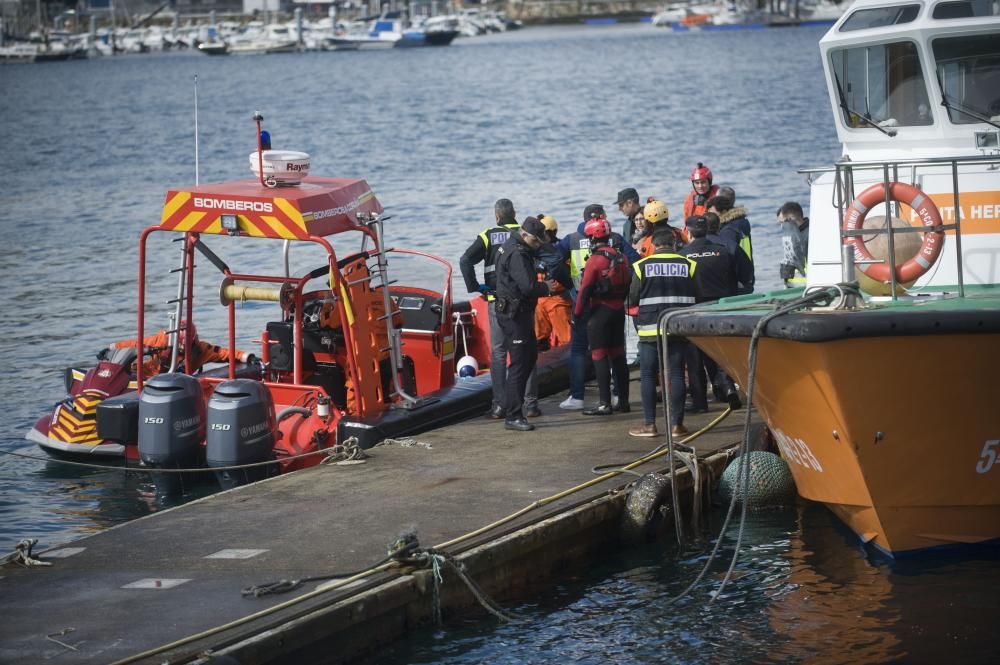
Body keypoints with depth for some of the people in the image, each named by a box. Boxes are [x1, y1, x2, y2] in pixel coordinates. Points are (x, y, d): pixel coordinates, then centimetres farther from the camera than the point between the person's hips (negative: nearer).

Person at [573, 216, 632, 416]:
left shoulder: (595, 260, -14)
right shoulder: (620, 257, 7)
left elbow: (585, 289, -15)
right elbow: (627, 284, 14)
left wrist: (577, 313, -8)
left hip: (600, 311, -7)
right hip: (618, 310, 7)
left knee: (600, 356, -4)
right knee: (618, 355, 13)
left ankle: (604, 403, -7)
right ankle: (623, 401, 15)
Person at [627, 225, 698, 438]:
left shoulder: (642, 266, -3)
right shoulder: (689, 265, 0)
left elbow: (633, 300, 3)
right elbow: (697, 298, 5)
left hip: (650, 329, -1)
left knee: (648, 375, 5)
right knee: (676, 374, 4)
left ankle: (649, 424, 3)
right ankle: (677, 424, 2)